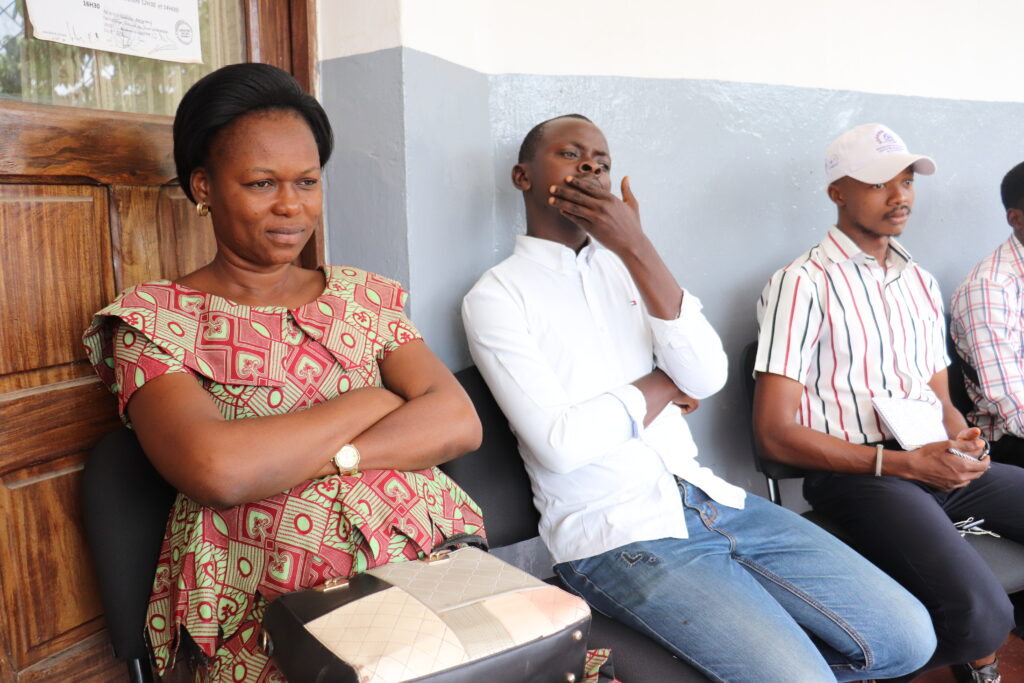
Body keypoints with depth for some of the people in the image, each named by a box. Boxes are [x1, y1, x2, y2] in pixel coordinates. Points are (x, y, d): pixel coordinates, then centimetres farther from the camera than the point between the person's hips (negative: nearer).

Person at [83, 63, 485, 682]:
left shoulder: (365, 296, 14)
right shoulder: (153, 320, 2)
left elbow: (459, 422, 0)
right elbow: (215, 469, -18)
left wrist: (312, 459, -13)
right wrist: (373, 400, -7)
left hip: (433, 561, 4)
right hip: (273, 611, -3)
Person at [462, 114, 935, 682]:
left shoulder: (626, 265, 13)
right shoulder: (497, 294, -4)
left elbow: (707, 377, -4)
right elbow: (560, 443, -17)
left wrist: (635, 247, -11)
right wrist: (666, 385, -2)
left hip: (711, 501, 6)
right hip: (615, 535, -6)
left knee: (907, 636, 1)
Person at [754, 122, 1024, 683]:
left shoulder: (921, 282, 19)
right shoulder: (803, 283, -6)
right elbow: (776, 434, -11)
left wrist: (963, 440, -1)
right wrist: (901, 463, -15)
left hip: (939, 465, 8)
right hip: (859, 473, -7)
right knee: (979, 614, -29)